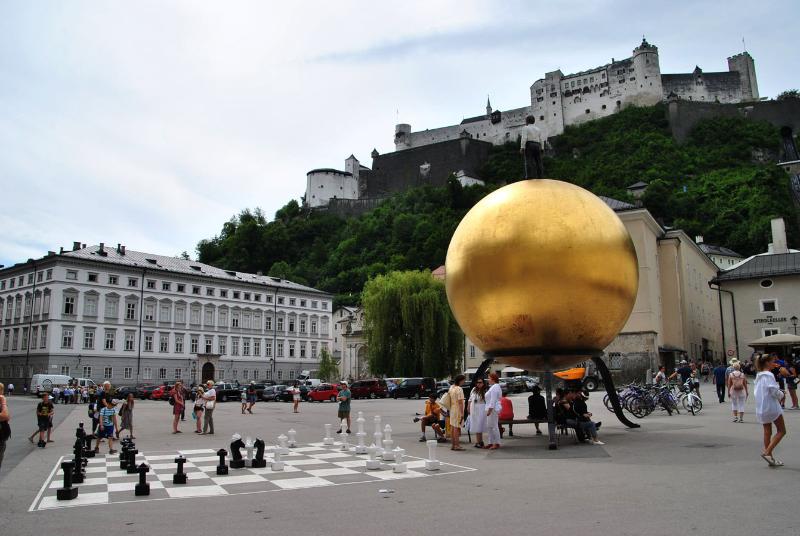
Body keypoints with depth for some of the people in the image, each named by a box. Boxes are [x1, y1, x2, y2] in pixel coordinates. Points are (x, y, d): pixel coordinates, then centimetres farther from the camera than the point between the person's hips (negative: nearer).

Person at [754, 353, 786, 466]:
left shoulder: (758, 375, 12)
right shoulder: (769, 375, -15)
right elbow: (774, 391, -21)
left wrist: (779, 395, 16)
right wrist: (782, 395, 0)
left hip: (761, 408, 9)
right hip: (771, 406, -8)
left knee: (767, 432, 12)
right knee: (781, 431, 0)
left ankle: (770, 457, 15)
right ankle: (767, 452, -10)